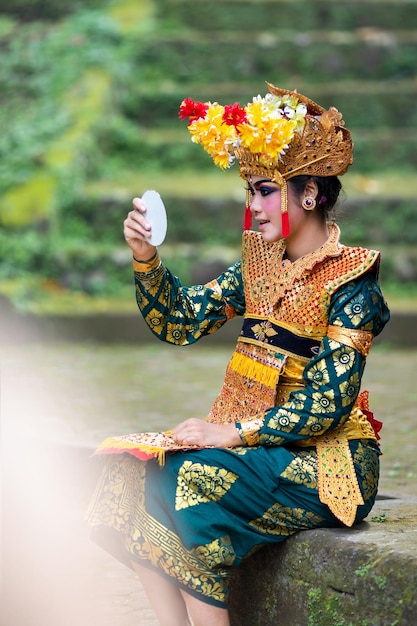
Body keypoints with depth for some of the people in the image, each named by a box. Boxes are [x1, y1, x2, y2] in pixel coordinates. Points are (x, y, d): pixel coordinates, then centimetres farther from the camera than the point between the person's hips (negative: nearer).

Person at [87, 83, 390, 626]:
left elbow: (328, 403, -17)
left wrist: (234, 432, -20)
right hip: (252, 437, 7)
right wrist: (145, 257, -6)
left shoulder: (350, 278, -11)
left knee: (195, 478, -28)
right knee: (135, 467, -11)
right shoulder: (260, 262, 12)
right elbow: (179, 322, 9)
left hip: (324, 460, -7)